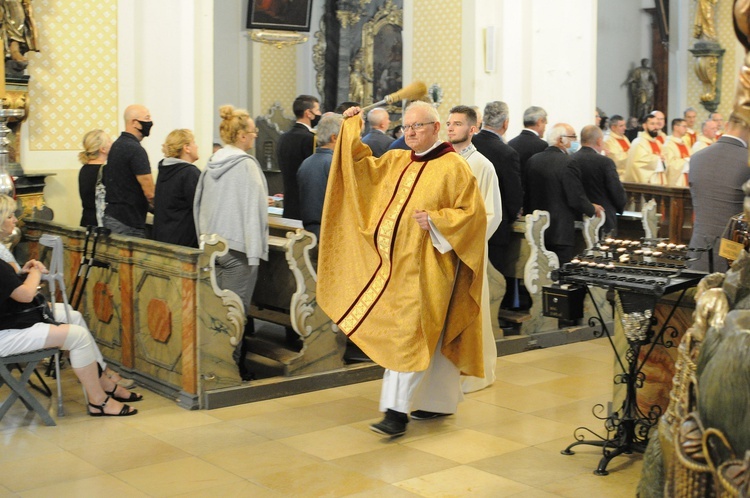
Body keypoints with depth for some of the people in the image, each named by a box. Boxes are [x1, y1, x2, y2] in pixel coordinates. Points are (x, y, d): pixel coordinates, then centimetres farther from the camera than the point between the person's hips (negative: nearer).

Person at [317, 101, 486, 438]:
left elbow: (473, 213, -9)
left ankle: (397, 412, -10)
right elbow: (363, 167, 17)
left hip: (425, 265, -7)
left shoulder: (453, 167, -6)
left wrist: (434, 221, -20)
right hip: (394, 263, 7)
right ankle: (441, 402, 24)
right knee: (430, 336, 14)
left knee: (407, 334, -11)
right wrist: (352, 128, 11)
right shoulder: (396, 161, 14)